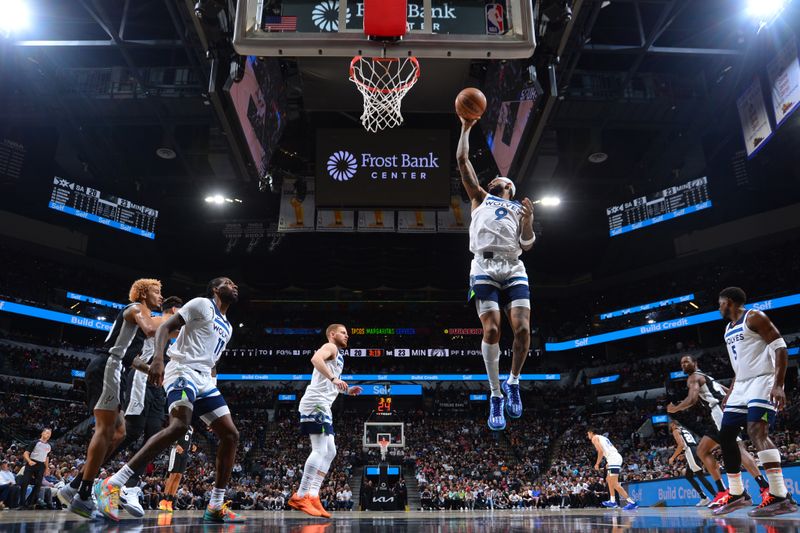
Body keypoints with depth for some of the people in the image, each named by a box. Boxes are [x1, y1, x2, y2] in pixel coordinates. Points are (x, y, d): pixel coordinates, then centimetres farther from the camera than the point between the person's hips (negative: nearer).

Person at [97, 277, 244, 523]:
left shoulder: (227, 327, 24)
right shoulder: (202, 304, 0)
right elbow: (165, 327, -8)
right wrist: (158, 358, -25)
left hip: (204, 380, 9)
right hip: (183, 371, -9)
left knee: (231, 435, 1)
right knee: (179, 425, -32)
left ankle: (216, 507, 5)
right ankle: (112, 485, -28)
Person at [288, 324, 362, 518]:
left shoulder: (337, 354, 28)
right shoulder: (330, 347, -2)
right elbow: (315, 358, -25)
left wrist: (346, 391, 23)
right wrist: (334, 378, -30)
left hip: (322, 406, 11)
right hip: (316, 403, -11)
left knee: (330, 452, 8)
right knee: (320, 450, -15)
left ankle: (312, 496, 5)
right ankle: (300, 497, -15)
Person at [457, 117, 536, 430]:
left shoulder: (519, 209, 28)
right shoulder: (480, 199, 27)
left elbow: (527, 245, 15)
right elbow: (463, 160, 23)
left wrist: (529, 222, 1)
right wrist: (466, 128, 24)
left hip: (513, 269, 1)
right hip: (485, 267, -1)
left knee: (522, 329, -14)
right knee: (492, 331, -13)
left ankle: (513, 383, 9)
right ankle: (496, 395, 0)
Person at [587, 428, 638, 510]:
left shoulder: (594, 438, 2)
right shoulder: (602, 437, 29)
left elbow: (601, 451, -12)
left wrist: (597, 463, -4)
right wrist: (608, 463, 29)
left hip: (613, 460, -10)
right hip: (617, 457, 10)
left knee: (614, 483, -12)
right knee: (608, 479, 24)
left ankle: (632, 502, -17)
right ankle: (612, 501, 23)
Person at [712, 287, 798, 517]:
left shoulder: (754, 317, -7)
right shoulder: (729, 329, 19)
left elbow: (780, 348, -15)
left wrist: (778, 385, -26)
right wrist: (729, 394, 22)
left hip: (763, 381, -9)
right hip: (742, 385, 9)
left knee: (756, 431, -26)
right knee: (726, 436, 7)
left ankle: (781, 497, -28)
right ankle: (737, 495, 17)